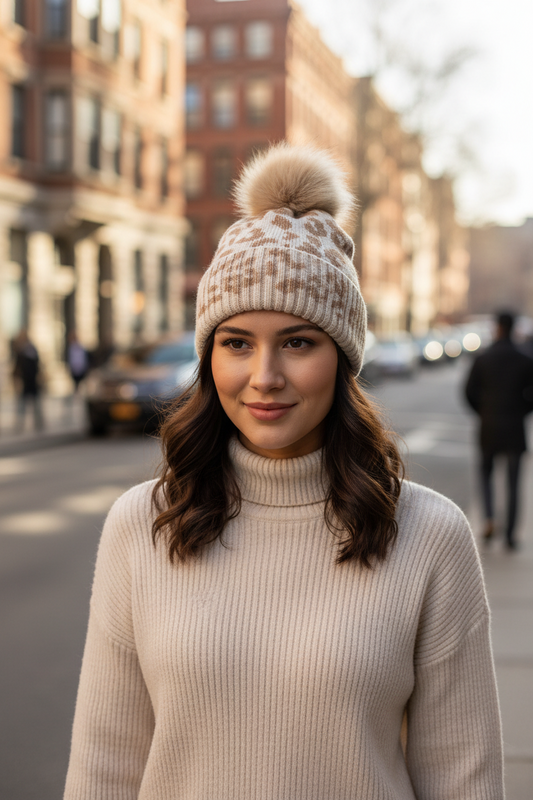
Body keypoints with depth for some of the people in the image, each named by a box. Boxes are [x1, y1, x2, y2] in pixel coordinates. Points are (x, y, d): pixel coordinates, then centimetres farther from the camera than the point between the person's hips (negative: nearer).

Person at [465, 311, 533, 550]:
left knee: (486, 473, 18)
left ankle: (489, 519, -3)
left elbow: (470, 392, -4)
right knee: (512, 483, 5)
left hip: (488, 426, 0)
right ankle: (510, 535, 6)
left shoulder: (482, 359, -4)